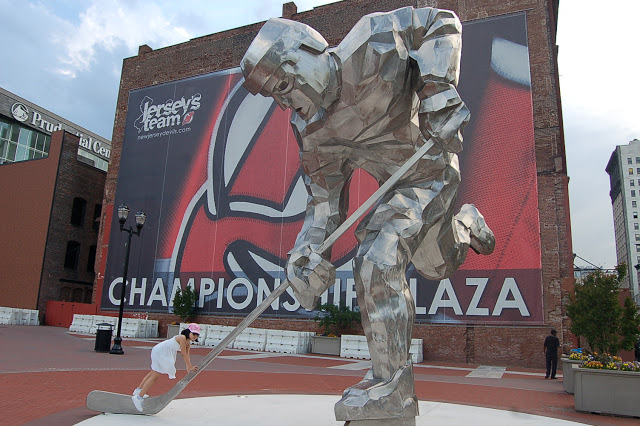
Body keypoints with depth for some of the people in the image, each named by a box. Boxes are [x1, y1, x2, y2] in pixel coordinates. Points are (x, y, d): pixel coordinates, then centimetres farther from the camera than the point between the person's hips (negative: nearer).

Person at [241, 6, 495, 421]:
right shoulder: (314, 136, -9)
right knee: (439, 265, 23)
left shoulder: (366, 48, -24)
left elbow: (441, 21, -13)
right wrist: (307, 251, -13)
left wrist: (439, 88, -26)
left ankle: (393, 385, -12)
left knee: (378, 259, -23)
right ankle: (467, 223, 58)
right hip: (396, 183, 7)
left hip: (433, 171, -7)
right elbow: (325, 198, -4)